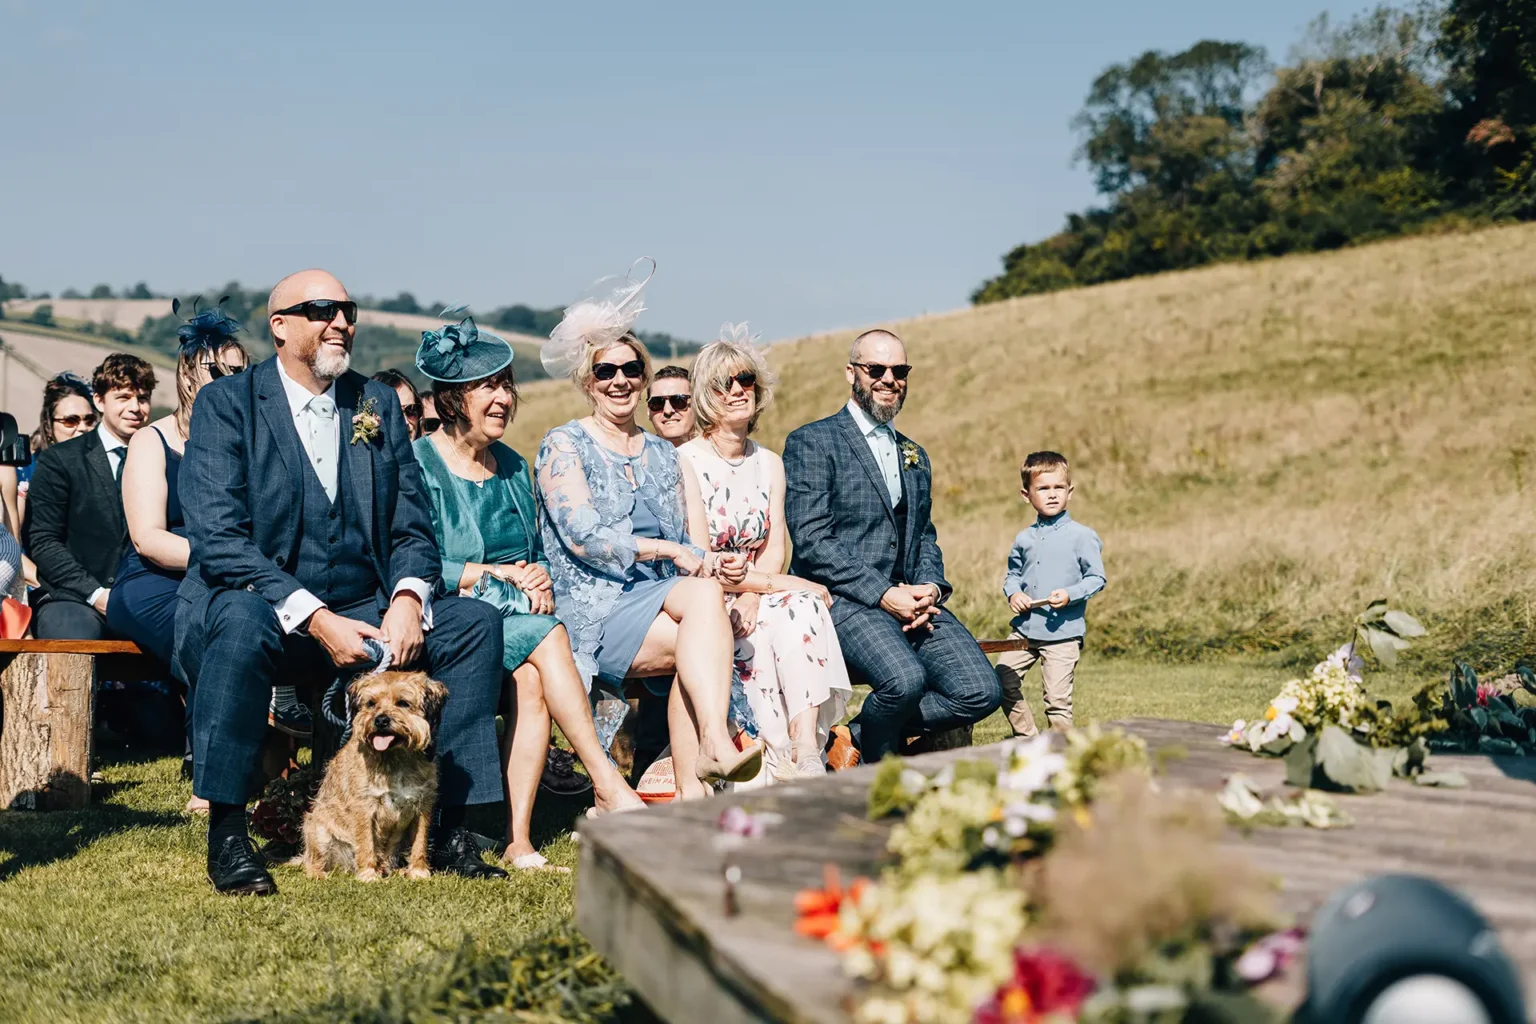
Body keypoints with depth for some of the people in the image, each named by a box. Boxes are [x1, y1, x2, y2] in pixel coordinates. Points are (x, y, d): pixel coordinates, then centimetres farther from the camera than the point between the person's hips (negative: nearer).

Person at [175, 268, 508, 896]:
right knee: (242, 621, -37)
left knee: (476, 620, -16)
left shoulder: (379, 404, 12)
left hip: (364, 614, 5)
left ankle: (450, 828, -12)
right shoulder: (226, 403, -2)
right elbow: (217, 539, -14)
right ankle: (226, 835, -25)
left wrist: (407, 599, -14)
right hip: (266, 609, -4)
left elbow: (413, 527, 9)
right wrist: (315, 620, -23)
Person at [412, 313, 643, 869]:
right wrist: (497, 575, -13)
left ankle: (517, 838, -32)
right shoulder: (418, 464, -1)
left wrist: (540, 578, -4)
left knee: (533, 681, -30)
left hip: (519, 616, 5)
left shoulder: (512, 467, 19)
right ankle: (608, 784, -31)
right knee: (548, 637, -32)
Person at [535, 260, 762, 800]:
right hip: (595, 611, -5)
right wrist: (670, 551, -13)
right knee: (704, 597, -31)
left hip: (663, 601, 5)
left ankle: (692, 788, -34)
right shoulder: (564, 444, 3)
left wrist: (714, 563, -4)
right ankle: (715, 745, -43)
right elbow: (582, 536, -10)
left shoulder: (661, 453, 20)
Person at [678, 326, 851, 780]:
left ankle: (807, 755, -38)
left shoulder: (770, 464, 14)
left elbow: (776, 547, 5)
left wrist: (752, 596, -17)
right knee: (797, 604, -33)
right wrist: (777, 584, -18)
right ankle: (784, 765, -34)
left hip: (754, 596, 5)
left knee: (804, 609, -29)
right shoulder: (685, 462, -6)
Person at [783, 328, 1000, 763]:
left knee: (981, 691, -15)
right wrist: (882, 594, -16)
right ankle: (871, 764, -2)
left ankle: (853, 739, 1)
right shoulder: (812, 443, 1)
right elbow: (810, 542, -8)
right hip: (843, 600, -7)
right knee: (905, 678, -33)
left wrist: (930, 587, 0)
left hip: (912, 600, 7)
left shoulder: (915, 456, 24)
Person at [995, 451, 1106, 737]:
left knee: (1057, 698, -6)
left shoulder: (1082, 536, -6)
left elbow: (1097, 578, -5)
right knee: (1002, 681, 5)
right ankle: (1027, 737, 22)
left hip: (1064, 631, -5)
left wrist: (1071, 594, -21)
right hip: (1026, 628, 5)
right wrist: (1013, 593, -2)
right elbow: (1013, 574, 19)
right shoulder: (1024, 538, 8)